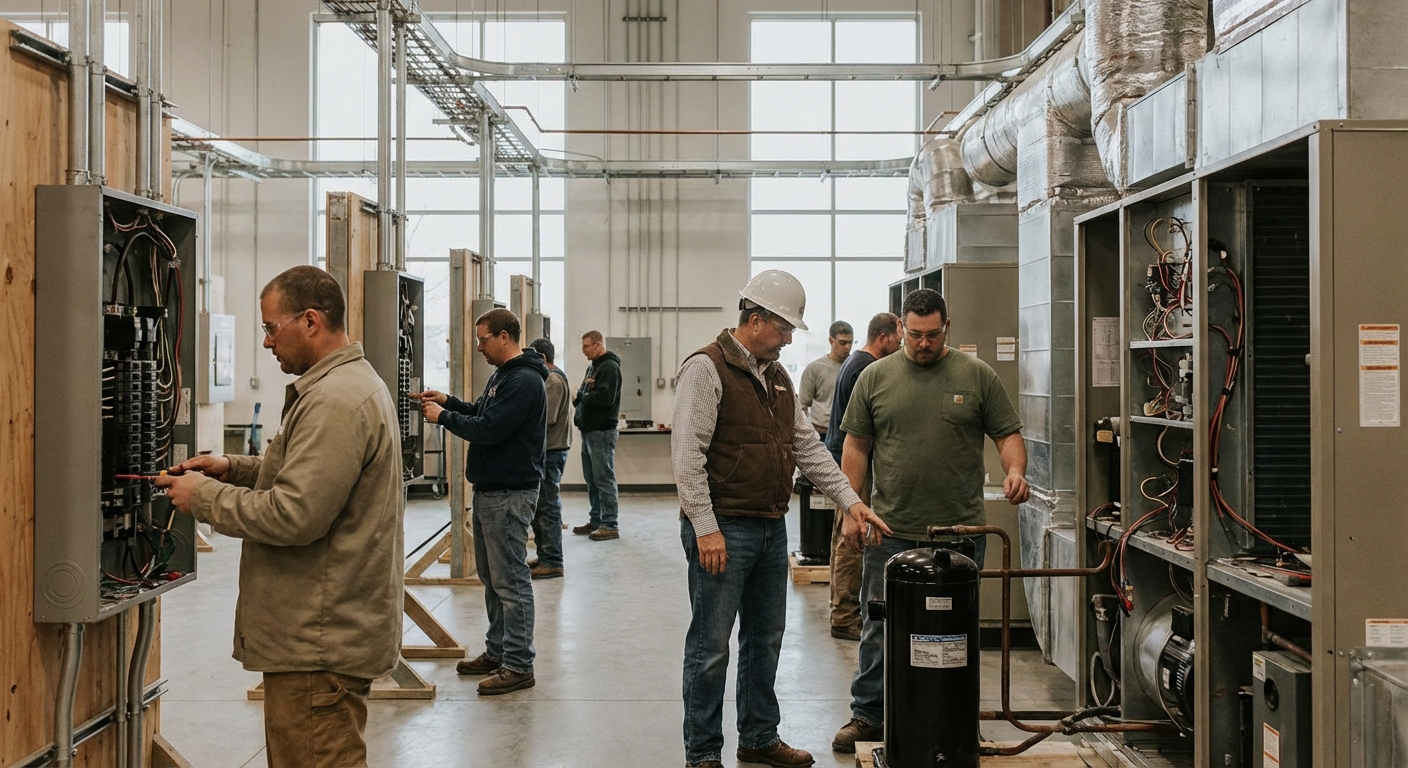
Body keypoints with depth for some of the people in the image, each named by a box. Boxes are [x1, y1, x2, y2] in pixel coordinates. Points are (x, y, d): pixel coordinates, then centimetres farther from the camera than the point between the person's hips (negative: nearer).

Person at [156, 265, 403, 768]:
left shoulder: (335, 401, -21)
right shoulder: (354, 382, 15)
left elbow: (294, 515, -25)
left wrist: (204, 497, -12)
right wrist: (232, 468, 11)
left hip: (320, 642, -11)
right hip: (325, 628, 11)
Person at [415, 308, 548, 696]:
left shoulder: (524, 381, -19)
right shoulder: (502, 375, 15)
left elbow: (488, 429, -23)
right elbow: (481, 413, 23)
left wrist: (443, 417, -12)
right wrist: (449, 401, 8)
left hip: (510, 493, -11)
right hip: (489, 489, 11)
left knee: (510, 580, -7)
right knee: (491, 575, 17)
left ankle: (518, 665, -3)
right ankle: (497, 651, 27)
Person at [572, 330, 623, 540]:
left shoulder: (609, 367, -11)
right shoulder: (592, 367, 18)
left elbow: (604, 397, -23)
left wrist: (581, 397, -9)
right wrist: (579, 399, -2)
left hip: (602, 432, -10)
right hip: (589, 430, 10)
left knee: (604, 479, -7)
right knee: (591, 479, 13)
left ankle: (610, 525, -4)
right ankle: (596, 521, 20)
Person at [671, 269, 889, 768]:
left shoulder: (777, 376, 15)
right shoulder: (707, 368, -11)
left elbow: (808, 446, 17)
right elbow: (688, 454, -17)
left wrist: (849, 499, 8)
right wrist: (705, 528, -21)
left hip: (771, 529, 9)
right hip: (723, 530, -8)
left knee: (765, 640, 17)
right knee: (711, 646, -1)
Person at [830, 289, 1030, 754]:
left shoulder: (977, 376, 4)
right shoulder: (876, 377, 6)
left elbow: (1008, 435, 5)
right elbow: (856, 447, 7)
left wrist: (1015, 470, -16)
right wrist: (851, 510, -1)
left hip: (960, 531, 0)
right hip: (891, 532, 0)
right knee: (880, 631, 5)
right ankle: (867, 716, 17)